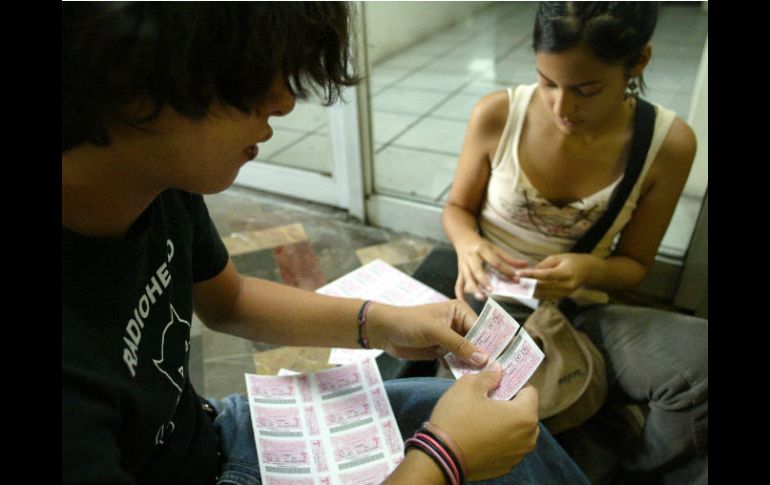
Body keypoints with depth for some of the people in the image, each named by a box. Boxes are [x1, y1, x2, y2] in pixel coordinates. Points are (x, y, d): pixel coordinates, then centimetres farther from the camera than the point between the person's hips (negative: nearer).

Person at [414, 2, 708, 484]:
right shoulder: (497, 115, -13)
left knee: (701, 363, -27)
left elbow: (634, 263, 1)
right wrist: (468, 244, -21)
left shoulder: (669, 144, -10)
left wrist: (590, 269, -23)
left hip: (578, 313, 1)